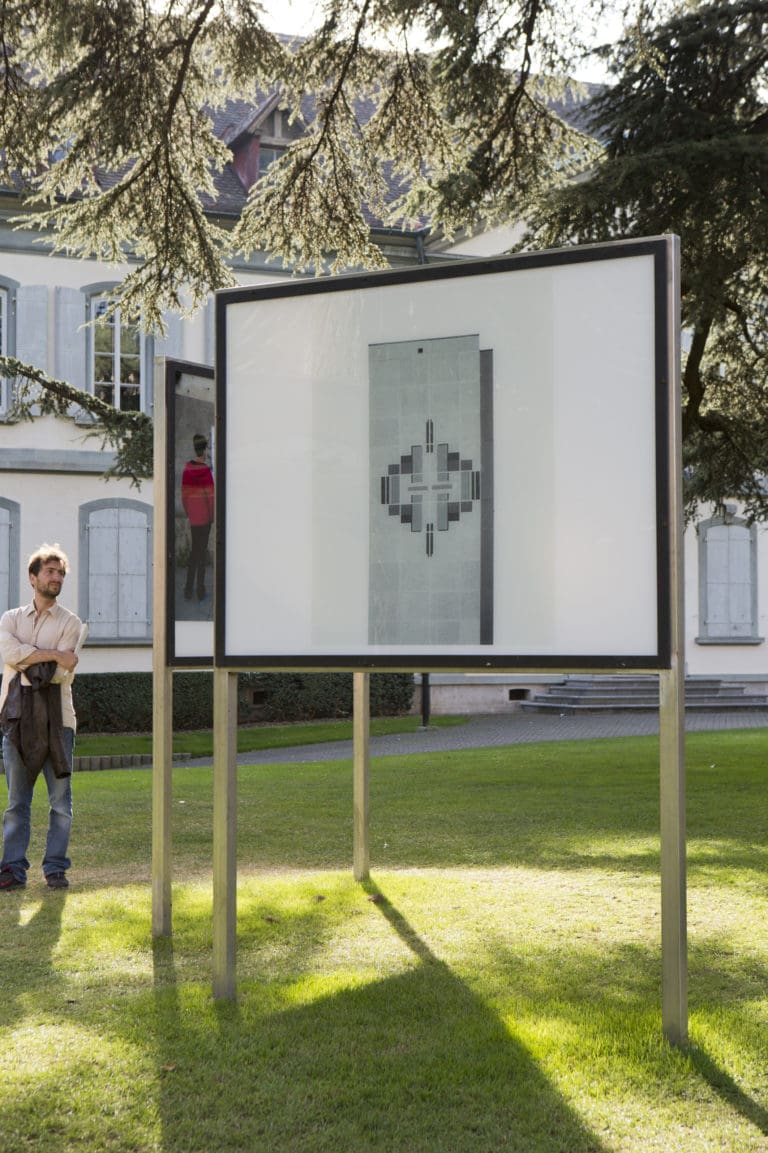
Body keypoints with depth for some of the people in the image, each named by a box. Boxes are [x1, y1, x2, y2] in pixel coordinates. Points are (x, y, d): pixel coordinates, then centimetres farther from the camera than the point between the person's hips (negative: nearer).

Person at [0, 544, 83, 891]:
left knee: (61, 801, 1)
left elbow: (61, 673, -8)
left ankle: (55, 868, 9)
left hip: (56, 719, -1)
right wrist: (53, 655, -12)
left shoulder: (70, 623, 6)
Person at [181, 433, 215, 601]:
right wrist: (212, 515, -3)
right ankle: (200, 590, 7)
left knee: (194, 549, 15)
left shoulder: (187, 468, 0)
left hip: (193, 516, 5)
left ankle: (189, 589, 17)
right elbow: (210, 494, -13)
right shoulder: (205, 470, -15)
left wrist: (187, 512, 15)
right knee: (202, 550, 3)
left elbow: (184, 494, 5)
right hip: (204, 515, -5)